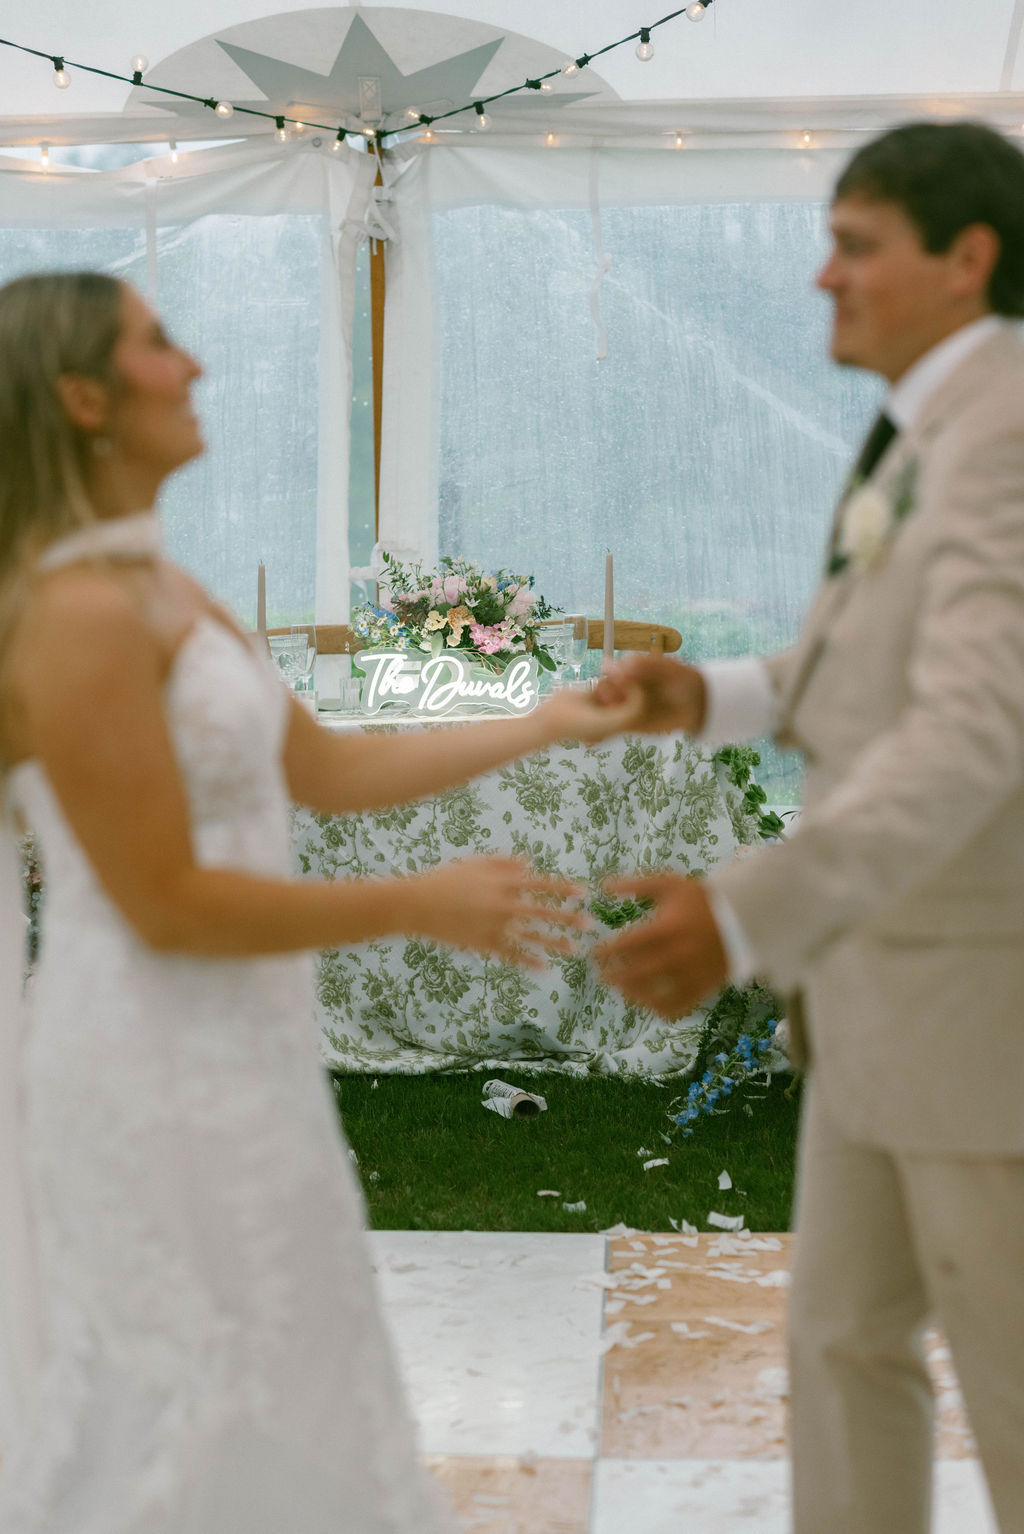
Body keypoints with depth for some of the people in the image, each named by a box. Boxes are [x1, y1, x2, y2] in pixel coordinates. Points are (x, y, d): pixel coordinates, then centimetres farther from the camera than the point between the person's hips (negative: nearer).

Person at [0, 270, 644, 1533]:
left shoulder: (158, 590, 10)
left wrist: (544, 727, 11)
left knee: (244, 1398, 19)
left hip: (218, 1056, 9)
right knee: (192, 1409, 4)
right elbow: (167, 901, -21)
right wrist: (422, 907, -17)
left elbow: (320, 770, 13)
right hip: (159, 1066, -9)